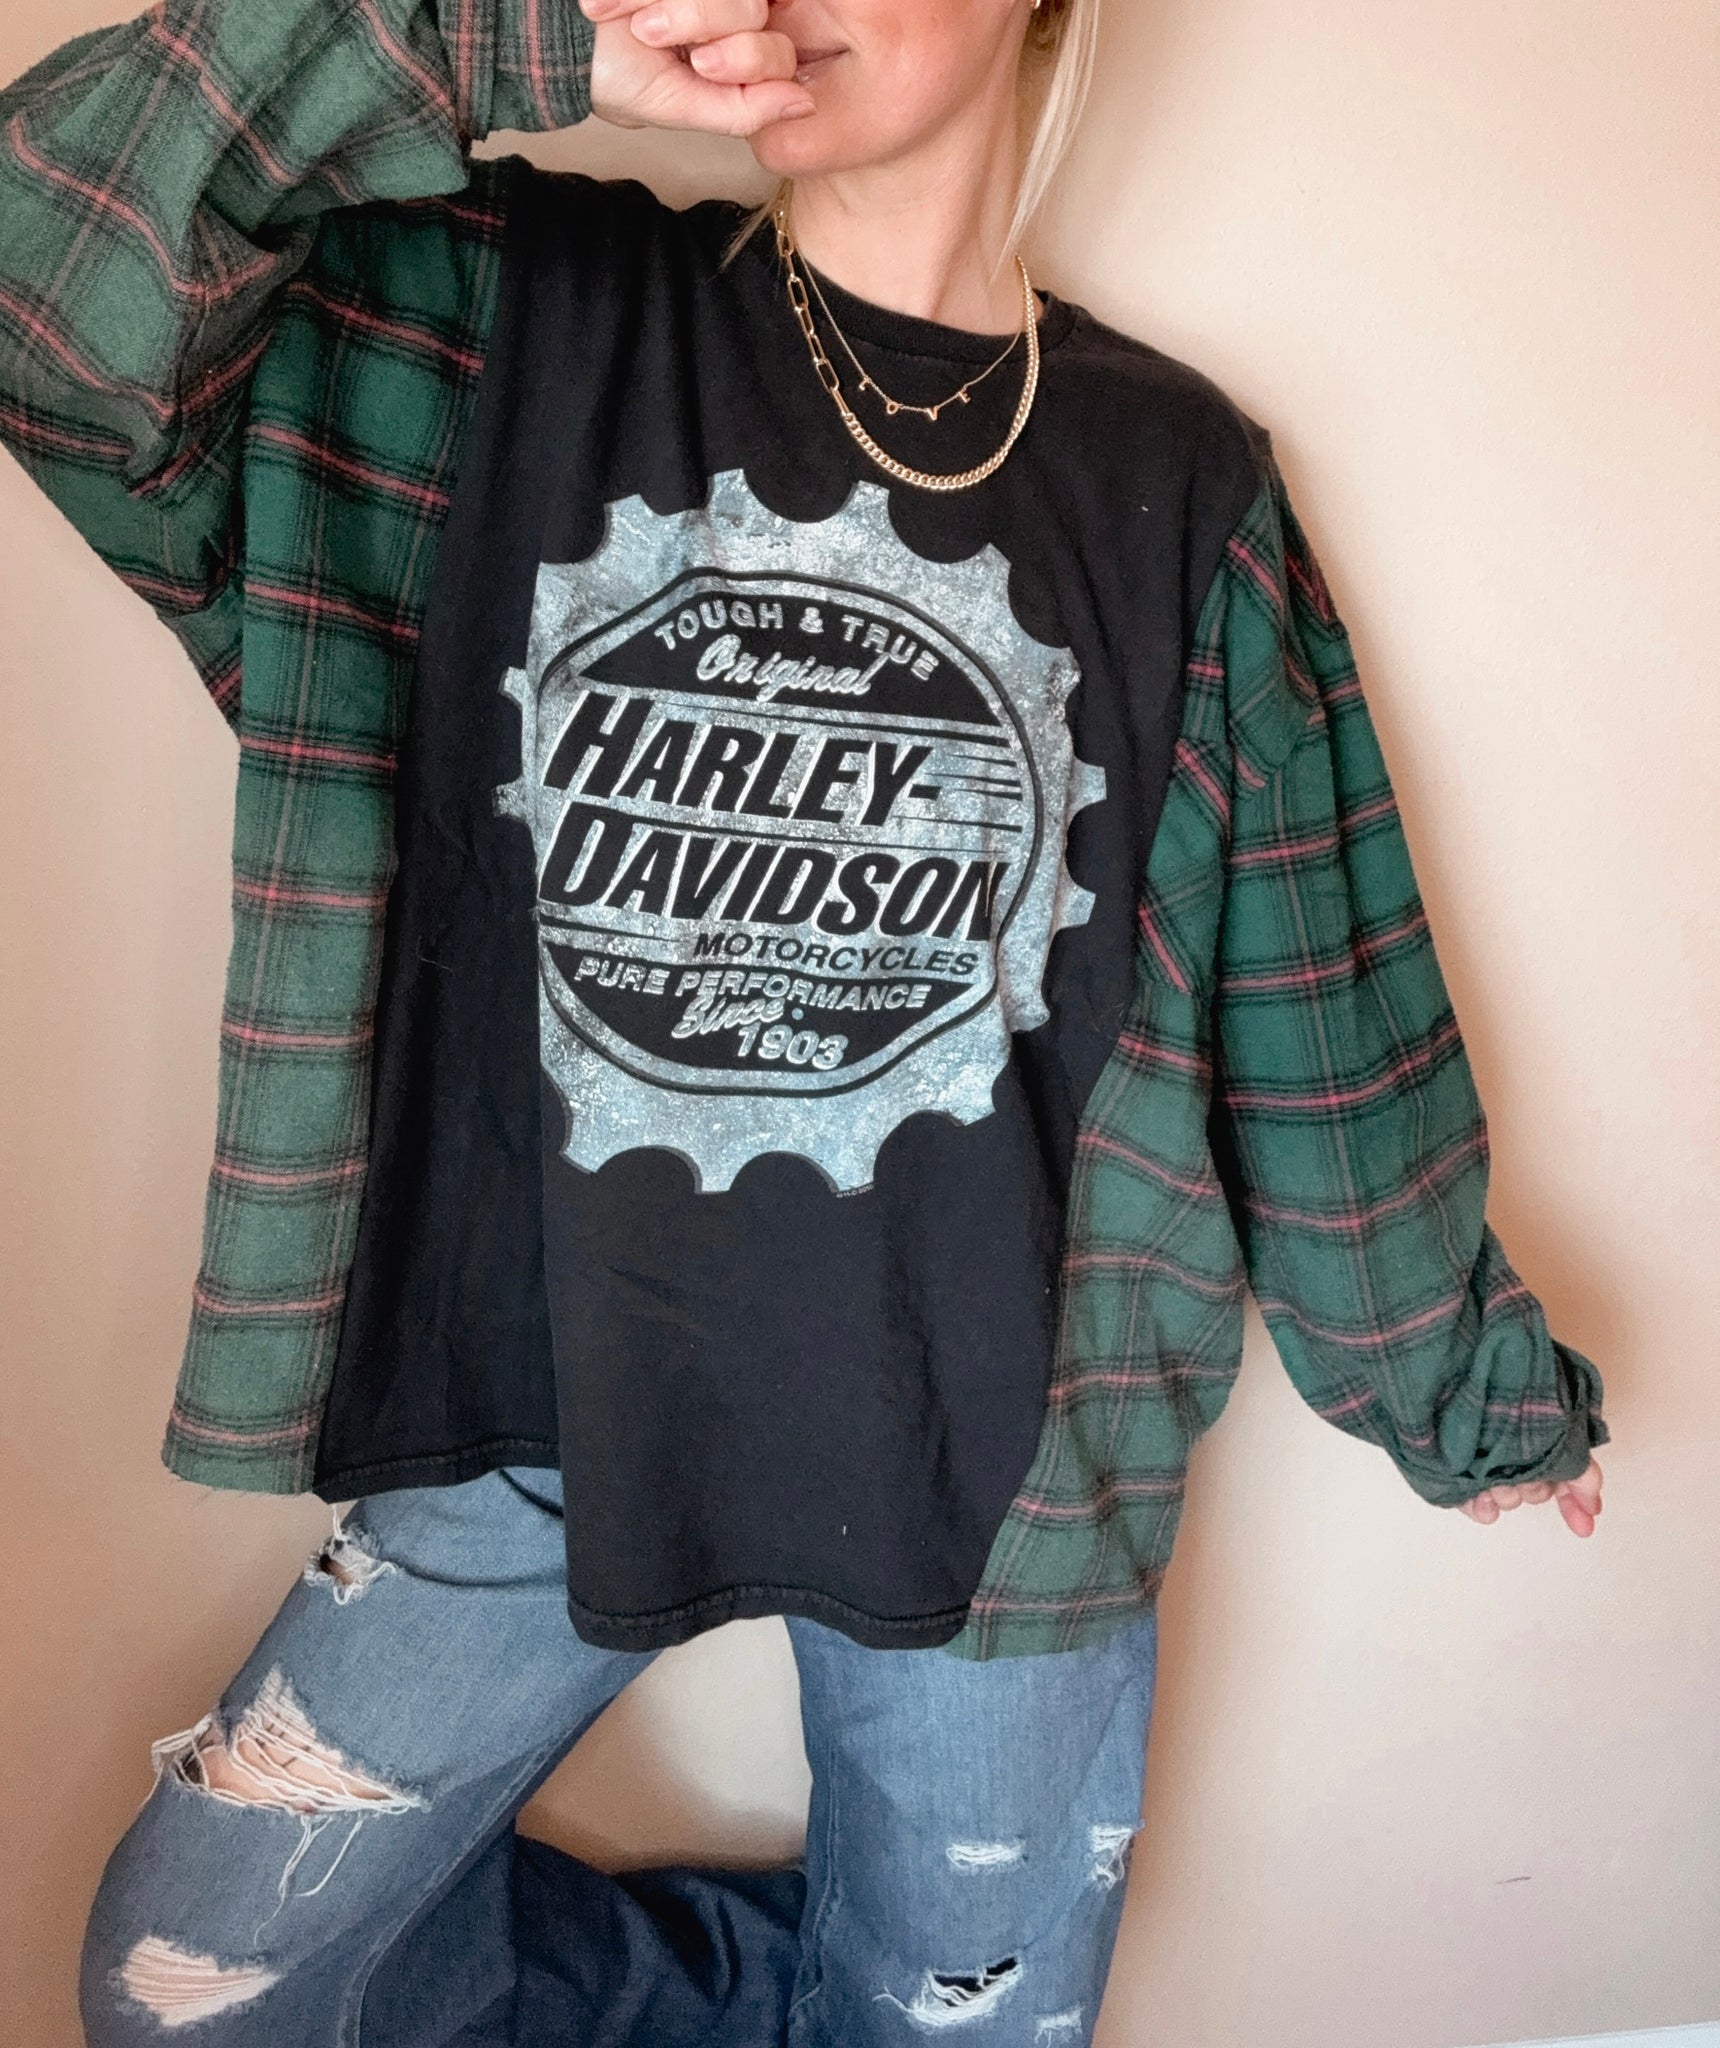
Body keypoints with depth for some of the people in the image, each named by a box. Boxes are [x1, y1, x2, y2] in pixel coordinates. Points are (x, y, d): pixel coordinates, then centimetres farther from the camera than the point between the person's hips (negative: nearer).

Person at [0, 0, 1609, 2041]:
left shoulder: (1176, 475, -2)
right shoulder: (511, 317, -2)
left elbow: (1319, 1001, 4)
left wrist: (1466, 1383, 13)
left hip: (993, 1458, 0)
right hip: (541, 1412, 1)